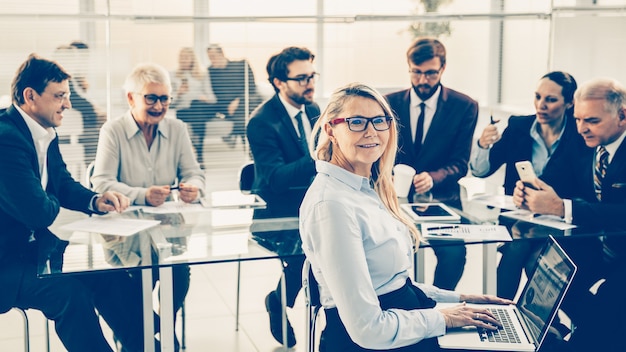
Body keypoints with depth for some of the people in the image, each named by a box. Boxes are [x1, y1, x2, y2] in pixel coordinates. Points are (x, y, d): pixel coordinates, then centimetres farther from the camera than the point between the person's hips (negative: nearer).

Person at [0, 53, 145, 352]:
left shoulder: (45, 133, 7)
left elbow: (65, 184, 16)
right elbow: (39, 211, -28)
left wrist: (95, 201, -6)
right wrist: (54, 203, -3)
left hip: (36, 246, 9)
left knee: (110, 276, -4)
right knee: (70, 291, -29)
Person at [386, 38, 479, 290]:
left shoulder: (464, 106, 2)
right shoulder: (390, 104, 8)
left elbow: (460, 163, 0)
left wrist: (433, 178, -22)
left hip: (441, 200, -1)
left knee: (453, 251, -28)